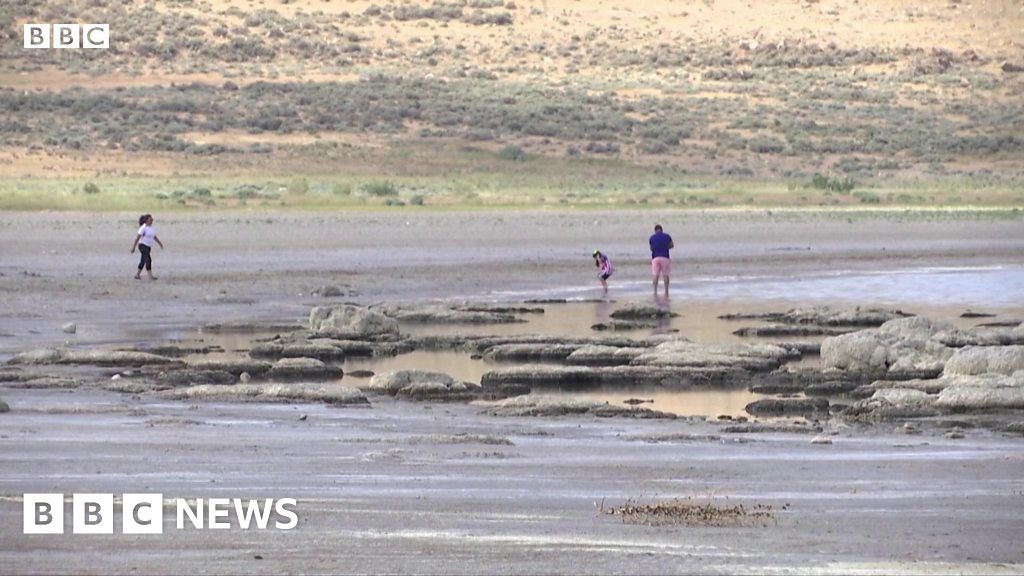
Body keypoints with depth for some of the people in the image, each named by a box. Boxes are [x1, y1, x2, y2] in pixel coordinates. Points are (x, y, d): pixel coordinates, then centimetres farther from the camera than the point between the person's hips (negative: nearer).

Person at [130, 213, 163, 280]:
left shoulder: (151, 227, 10)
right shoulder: (143, 228, -14)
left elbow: (155, 237, 19)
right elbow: (137, 238, -14)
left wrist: (160, 244, 13)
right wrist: (133, 247, -15)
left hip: (148, 247, 8)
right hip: (143, 245, -8)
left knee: (143, 261, 12)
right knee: (148, 260, -14)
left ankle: (137, 275, 20)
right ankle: (150, 276, -15)